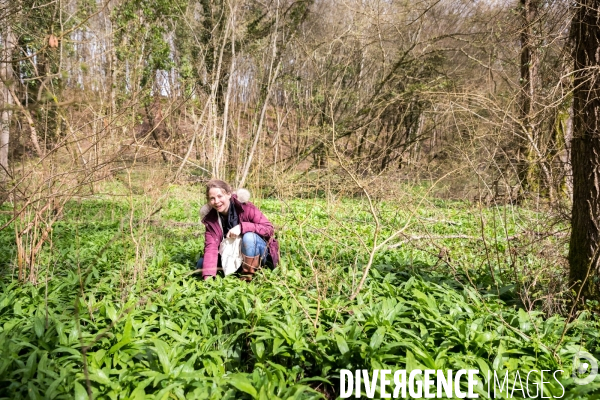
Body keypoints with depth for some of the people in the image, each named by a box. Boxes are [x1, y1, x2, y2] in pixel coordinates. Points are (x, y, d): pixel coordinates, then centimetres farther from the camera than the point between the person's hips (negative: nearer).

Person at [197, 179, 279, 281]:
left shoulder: (245, 207, -19)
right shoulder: (210, 218, -8)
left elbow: (269, 228, -20)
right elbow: (211, 246, -17)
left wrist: (241, 227, -33)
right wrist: (208, 276, -30)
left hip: (258, 252, -4)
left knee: (248, 236, -34)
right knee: (201, 264, -10)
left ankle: (248, 276, -18)